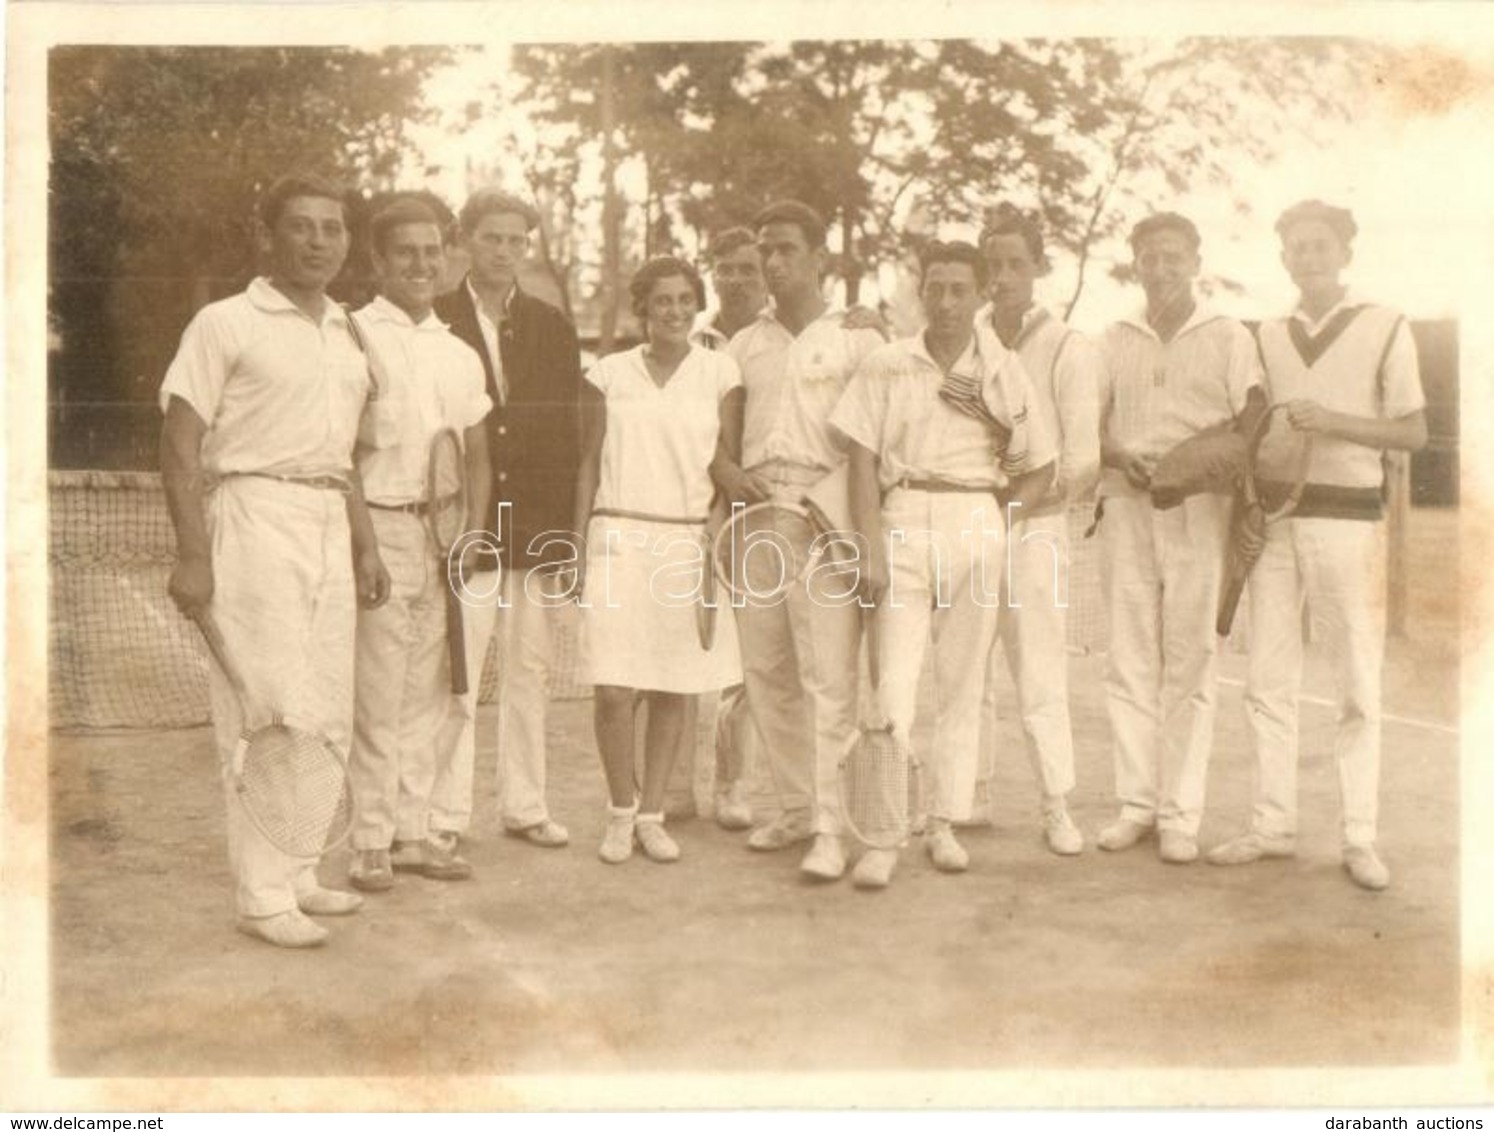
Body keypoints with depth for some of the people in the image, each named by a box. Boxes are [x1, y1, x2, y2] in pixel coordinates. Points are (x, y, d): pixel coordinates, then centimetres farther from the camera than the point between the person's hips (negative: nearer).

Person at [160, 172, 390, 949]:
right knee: (266, 716, -6)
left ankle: (298, 875, 22)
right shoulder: (225, 325, -4)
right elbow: (180, 446, -9)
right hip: (255, 517, -7)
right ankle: (263, 897, 3)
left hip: (329, 530, 7)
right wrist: (192, 556, -16)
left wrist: (365, 545, 19)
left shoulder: (346, 333, 17)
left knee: (327, 718, 9)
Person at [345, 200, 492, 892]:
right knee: (377, 690, -3)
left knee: (427, 688, 10)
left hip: (444, 536, 5)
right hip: (378, 527, -5)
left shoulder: (460, 354, 15)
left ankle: (414, 831, 19)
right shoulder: (354, 335, -2)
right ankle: (371, 841, 7)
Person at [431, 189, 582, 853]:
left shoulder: (551, 328, 12)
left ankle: (525, 806, 20)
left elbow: (569, 432, 10)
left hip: (536, 533, 4)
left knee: (529, 672, 9)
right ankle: (444, 816, 5)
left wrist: (565, 536, 3)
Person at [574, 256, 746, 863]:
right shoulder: (608, 374, 7)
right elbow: (588, 464, 9)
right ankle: (621, 811, 14)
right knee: (614, 691, -6)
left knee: (672, 690, 5)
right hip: (619, 538, 0)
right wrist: (578, 545, 3)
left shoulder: (720, 373, 5)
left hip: (689, 541, 1)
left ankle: (651, 814, 19)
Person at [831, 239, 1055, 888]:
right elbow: (863, 464, 0)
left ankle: (945, 825, 15)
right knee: (895, 682, -9)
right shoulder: (885, 367, 4)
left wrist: (1000, 518, 1)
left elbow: (1039, 468, 14)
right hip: (904, 523, -2)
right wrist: (871, 553, -7)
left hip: (977, 525, 2)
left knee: (963, 682, 6)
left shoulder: (1002, 371, 8)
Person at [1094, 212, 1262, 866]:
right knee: (1130, 662, 1)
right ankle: (1136, 805, 8)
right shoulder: (1114, 341, 16)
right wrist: (1118, 457, -10)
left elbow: (1255, 425, 3)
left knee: (1189, 664, -4)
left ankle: (1180, 816, 0)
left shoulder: (1229, 338, 10)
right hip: (1126, 508, 2)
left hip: (1199, 512, -2)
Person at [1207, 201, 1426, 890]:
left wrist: (1333, 421, -14)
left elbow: (1414, 432, -1)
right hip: (1274, 518, 4)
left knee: (1358, 686, -1)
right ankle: (1273, 825, 12)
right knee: (1268, 682, 4)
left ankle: (1360, 838, 6)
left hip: (1346, 519, -4)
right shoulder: (1267, 336, 13)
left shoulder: (1385, 329, 2)